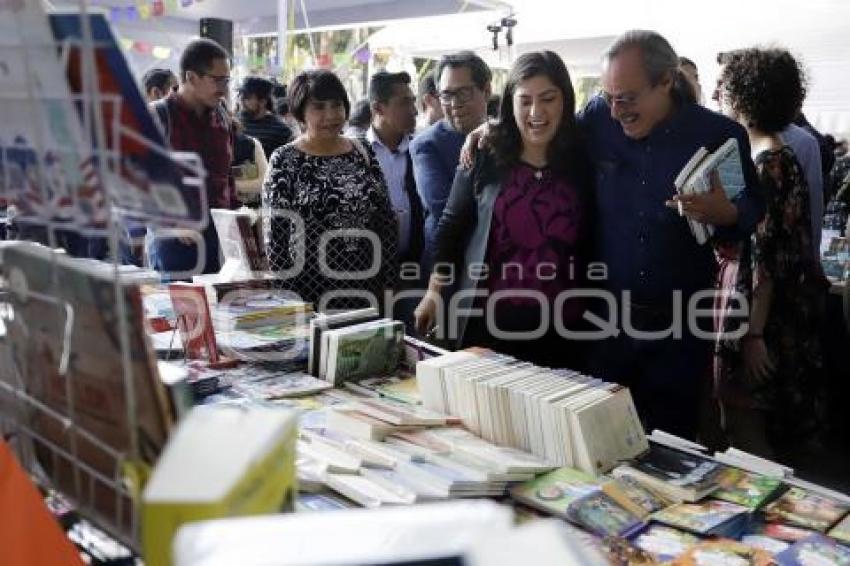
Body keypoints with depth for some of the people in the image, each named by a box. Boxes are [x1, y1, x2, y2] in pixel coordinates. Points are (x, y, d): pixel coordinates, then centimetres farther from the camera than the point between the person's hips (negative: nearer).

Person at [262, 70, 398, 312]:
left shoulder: (363, 154, 7)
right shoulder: (284, 161, -3)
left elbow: (387, 222, 9)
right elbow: (275, 234, -5)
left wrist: (389, 282, 5)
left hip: (367, 290, 4)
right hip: (309, 290, -3)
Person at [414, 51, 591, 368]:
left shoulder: (583, 164, 1)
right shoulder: (484, 159, -1)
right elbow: (451, 227, 6)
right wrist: (434, 293, 4)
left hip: (560, 326, 1)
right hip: (488, 319, 0)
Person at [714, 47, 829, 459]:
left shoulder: (767, 166, -19)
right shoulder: (779, 158, 9)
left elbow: (767, 258, -21)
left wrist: (753, 335, -20)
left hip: (766, 319, -9)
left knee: (748, 428, 1)